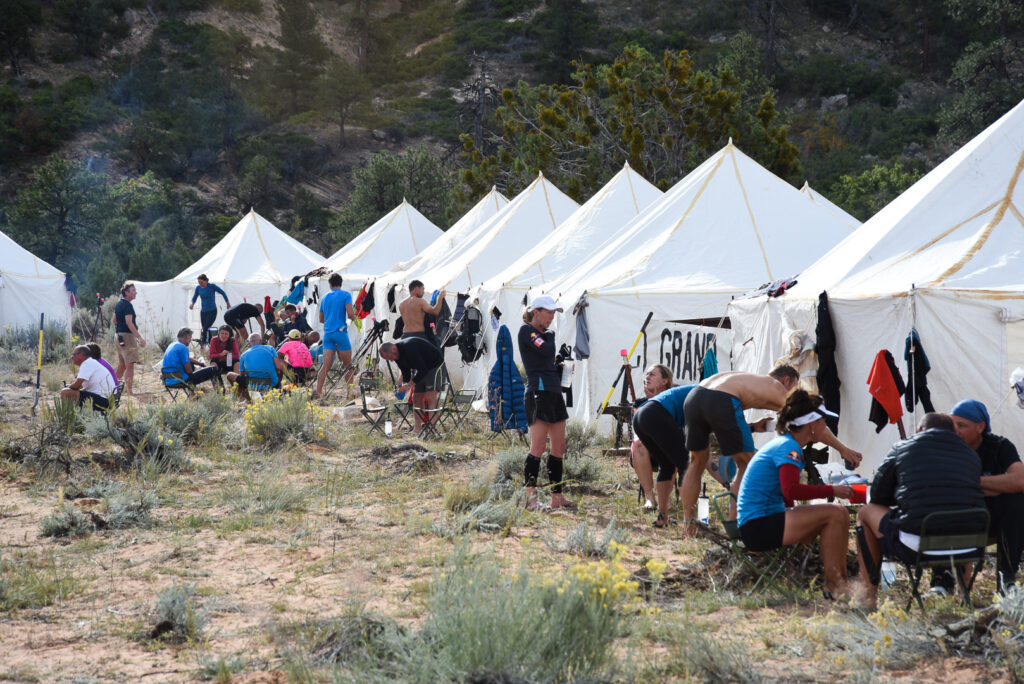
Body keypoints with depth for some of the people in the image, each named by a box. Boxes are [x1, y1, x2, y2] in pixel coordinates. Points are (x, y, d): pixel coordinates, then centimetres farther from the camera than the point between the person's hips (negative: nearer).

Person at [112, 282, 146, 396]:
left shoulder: (119, 304, 14)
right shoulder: (127, 305, -15)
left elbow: (114, 320, 22)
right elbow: (129, 322, -23)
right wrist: (140, 338, -24)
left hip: (119, 335, 10)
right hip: (127, 335, -10)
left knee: (122, 364, 19)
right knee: (130, 364, -10)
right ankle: (128, 392, -15)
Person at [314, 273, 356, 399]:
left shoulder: (325, 297, 15)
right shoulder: (346, 295, -1)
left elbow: (321, 319, 21)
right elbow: (350, 314, -14)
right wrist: (353, 318, 9)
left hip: (327, 333, 4)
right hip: (340, 332, -4)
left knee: (326, 365, -2)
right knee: (348, 365, 7)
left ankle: (317, 392, -15)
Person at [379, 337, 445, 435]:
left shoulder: (409, 348, -32)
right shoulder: (398, 355, -4)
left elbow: (423, 370, -31)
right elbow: (405, 372, 7)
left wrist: (410, 385, -31)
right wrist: (404, 384, -11)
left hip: (435, 364, -9)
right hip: (421, 370, 9)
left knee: (430, 397, -19)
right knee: (416, 397, 4)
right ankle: (417, 429, 6)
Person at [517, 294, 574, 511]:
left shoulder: (544, 333, 20)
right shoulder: (526, 330, -6)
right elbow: (547, 351, -18)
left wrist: (560, 363, 8)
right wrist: (550, 334, -1)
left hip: (554, 392, 9)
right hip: (538, 392, -9)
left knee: (559, 447, 8)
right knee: (538, 447, -12)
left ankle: (557, 497, 12)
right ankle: (530, 497, -10)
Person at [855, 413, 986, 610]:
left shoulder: (901, 448, 7)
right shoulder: (971, 455, 14)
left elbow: (878, 496, 15)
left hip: (915, 546, -4)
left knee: (866, 513, 23)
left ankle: (869, 596, 22)